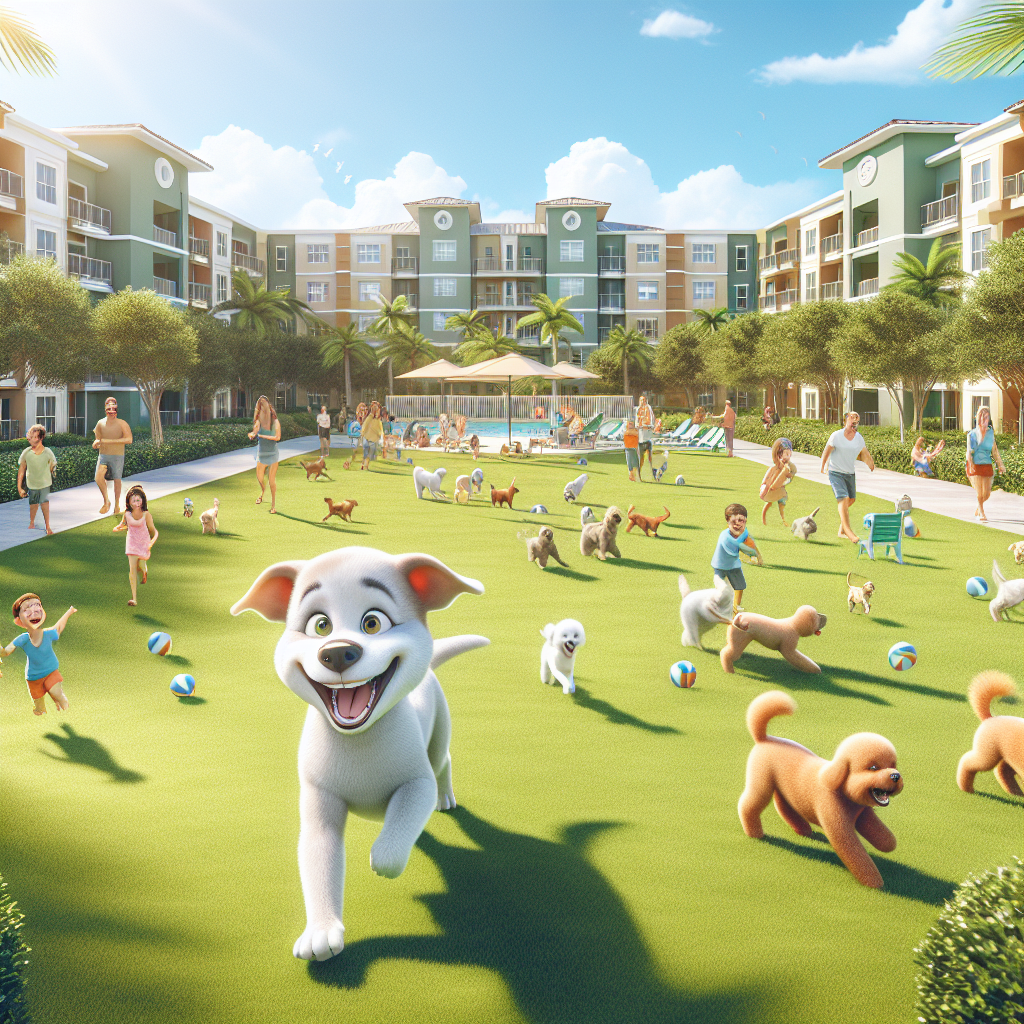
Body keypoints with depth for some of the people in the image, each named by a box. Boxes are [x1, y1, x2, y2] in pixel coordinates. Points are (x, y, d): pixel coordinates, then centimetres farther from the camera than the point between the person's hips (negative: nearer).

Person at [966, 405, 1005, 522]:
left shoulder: (990, 433, 8)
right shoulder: (972, 434, 2)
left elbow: (995, 450, 12)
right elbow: (969, 451, -4)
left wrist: (1000, 465, 9)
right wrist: (971, 465, -18)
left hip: (987, 465, 3)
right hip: (975, 466, -3)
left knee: (987, 493, 3)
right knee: (979, 492, -10)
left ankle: (977, 509, 30)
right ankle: (982, 514, 0)